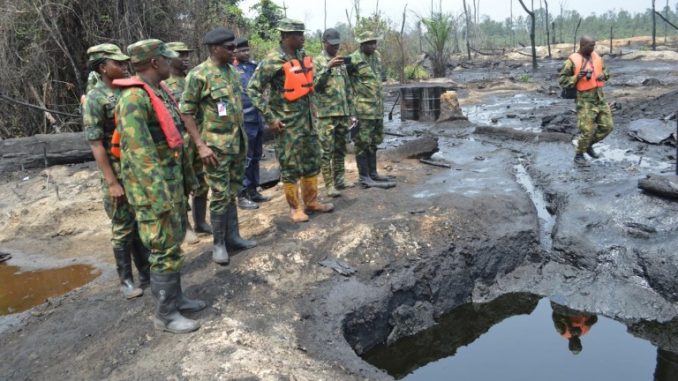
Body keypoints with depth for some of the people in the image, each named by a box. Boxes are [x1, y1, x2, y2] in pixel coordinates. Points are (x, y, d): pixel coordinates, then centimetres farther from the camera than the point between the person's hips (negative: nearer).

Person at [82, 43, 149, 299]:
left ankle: (146, 271, 27)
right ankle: (126, 279, 19)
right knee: (123, 228, 5)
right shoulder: (94, 99, -12)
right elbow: (95, 144, -15)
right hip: (119, 173, -6)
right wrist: (112, 182, -18)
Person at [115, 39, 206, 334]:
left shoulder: (160, 92, 12)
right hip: (155, 189, -9)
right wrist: (160, 197, -27)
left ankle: (176, 298, 32)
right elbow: (140, 152, -25)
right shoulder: (134, 98, -19)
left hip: (173, 182, 10)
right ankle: (165, 315, 11)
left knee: (175, 242, 17)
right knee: (165, 250, -2)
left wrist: (187, 177, 20)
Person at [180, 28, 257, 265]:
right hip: (217, 145, -7)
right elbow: (186, 111, -11)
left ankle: (233, 236, 25)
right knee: (220, 195, -1)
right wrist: (201, 145, -15)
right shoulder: (199, 75, -13)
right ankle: (218, 243, 12)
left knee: (232, 192, 14)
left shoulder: (232, 70, 9)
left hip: (238, 142, 7)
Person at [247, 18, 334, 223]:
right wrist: (270, 118, -15)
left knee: (312, 161, 14)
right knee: (290, 166, 2)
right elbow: (253, 89, -14)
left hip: (307, 119, 8)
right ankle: (295, 207, 14)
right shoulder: (273, 61, -14)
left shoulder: (303, 56, 7)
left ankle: (311, 201, 27)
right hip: (287, 123, -7)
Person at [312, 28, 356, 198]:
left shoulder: (341, 63, 16)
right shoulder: (317, 62, -2)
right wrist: (328, 68, -27)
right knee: (327, 151, -5)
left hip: (342, 113, 6)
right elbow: (315, 85, -16)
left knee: (340, 149, 11)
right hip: (326, 115, -6)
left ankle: (339, 179, 21)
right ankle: (329, 184, -1)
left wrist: (351, 112, 15)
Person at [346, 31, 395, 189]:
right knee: (363, 143, -2)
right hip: (363, 109, -8)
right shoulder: (354, 60, -14)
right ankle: (364, 178, 4)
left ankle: (372, 174, 24)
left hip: (377, 107, 8)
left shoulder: (377, 56, 11)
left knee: (373, 142, 14)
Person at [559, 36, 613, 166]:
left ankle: (589, 145, 28)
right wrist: (577, 77, -23)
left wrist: (603, 76, -2)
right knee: (587, 130, -7)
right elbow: (562, 81, -9)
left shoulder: (597, 57, 8)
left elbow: (604, 71, 21)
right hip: (585, 100, -6)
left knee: (607, 126, 7)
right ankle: (579, 156, 12)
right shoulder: (572, 61, -10)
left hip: (600, 98, 7)